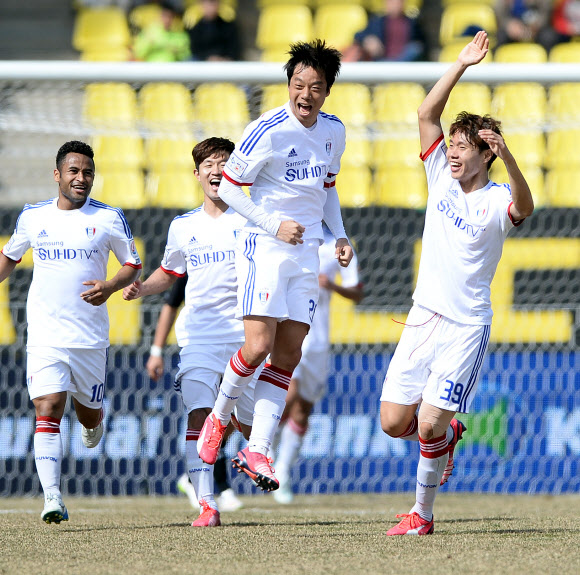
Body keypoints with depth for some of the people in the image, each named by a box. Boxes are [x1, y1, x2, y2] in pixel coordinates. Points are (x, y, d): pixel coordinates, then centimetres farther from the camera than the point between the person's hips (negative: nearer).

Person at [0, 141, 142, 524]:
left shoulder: (109, 218, 1)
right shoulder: (33, 217, 6)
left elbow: (133, 266, 8)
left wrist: (110, 286, -12)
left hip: (91, 337, 0)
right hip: (45, 336, 0)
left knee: (88, 414, 11)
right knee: (48, 411, -15)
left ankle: (94, 422, 51)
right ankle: (52, 499, -19)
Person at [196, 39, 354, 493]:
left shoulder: (333, 131, 8)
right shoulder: (268, 131, -12)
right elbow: (228, 188, -7)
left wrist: (339, 235, 11)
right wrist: (274, 225, -15)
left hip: (307, 252, 6)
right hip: (264, 247, -6)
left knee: (288, 356, -1)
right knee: (258, 346, -16)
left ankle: (257, 450, 0)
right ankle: (219, 417, 11)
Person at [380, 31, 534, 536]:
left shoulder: (496, 200, -8)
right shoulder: (443, 179, 7)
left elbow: (523, 208, -33)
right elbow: (427, 115, 2)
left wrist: (507, 157, -50)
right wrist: (461, 66, -5)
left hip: (466, 326, -5)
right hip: (423, 318, 5)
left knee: (430, 425, -11)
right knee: (393, 422, 1)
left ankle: (423, 513, 7)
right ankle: (449, 434, 31)